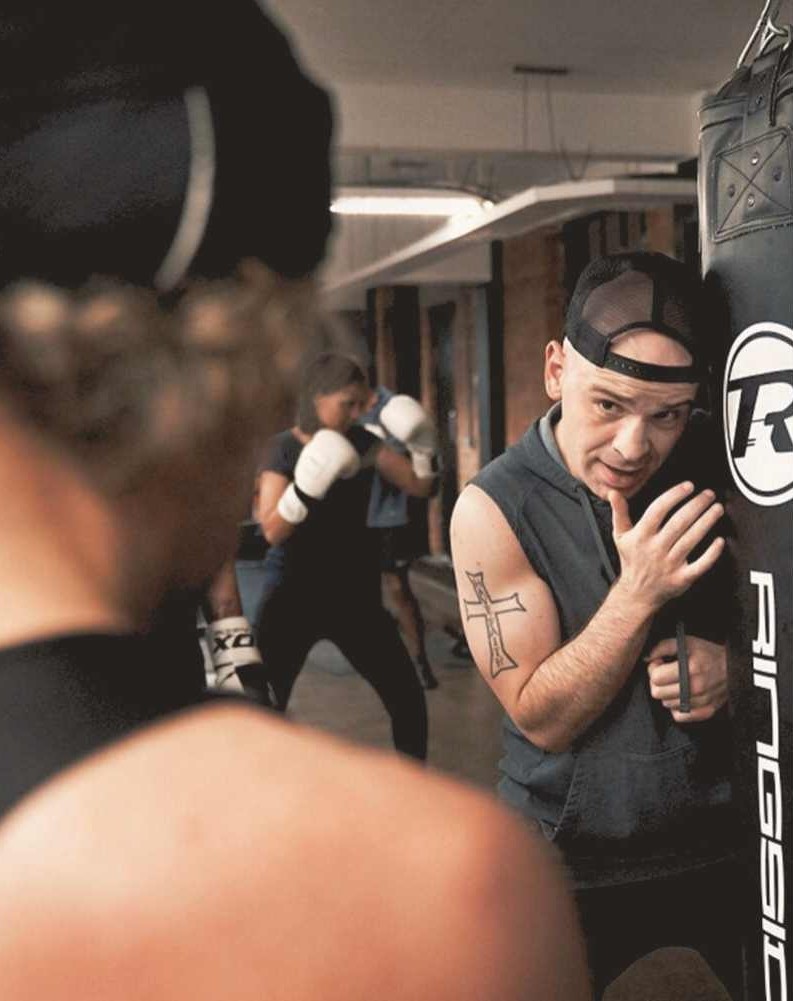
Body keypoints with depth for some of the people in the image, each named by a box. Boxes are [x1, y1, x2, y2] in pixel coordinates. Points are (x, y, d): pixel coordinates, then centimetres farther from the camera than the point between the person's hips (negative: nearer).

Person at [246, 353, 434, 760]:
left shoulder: (363, 443, 2)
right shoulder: (283, 448, -10)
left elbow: (419, 487, 6)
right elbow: (272, 529, -20)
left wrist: (421, 448, -11)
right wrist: (307, 487, -36)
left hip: (354, 588, 4)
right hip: (295, 590, -4)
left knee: (407, 697, 6)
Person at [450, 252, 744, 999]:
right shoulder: (494, 509, -18)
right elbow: (542, 718, -17)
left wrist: (741, 663, -18)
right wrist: (637, 595, -30)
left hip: (733, 830, 2)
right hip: (570, 857, -2)